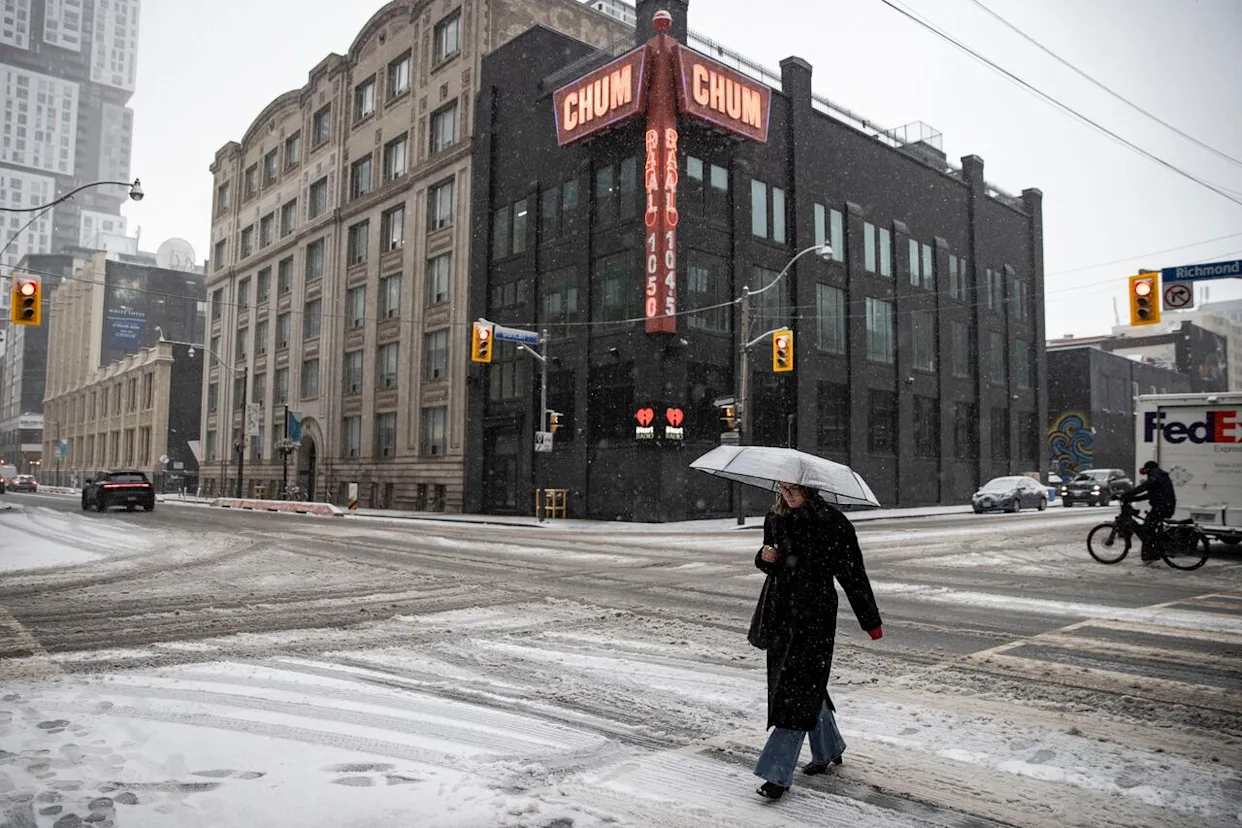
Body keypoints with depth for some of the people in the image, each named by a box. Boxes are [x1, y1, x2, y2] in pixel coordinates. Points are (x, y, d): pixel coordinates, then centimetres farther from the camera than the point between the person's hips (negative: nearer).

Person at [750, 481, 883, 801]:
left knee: (798, 689, -8)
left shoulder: (832, 523, -10)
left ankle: (779, 774, -4)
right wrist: (764, 557, -6)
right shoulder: (775, 518, 7)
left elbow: (853, 573, -5)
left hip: (815, 615, -6)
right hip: (780, 612, 6)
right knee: (809, 684, 18)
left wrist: (871, 621, -1)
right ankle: (829, 749, 40)